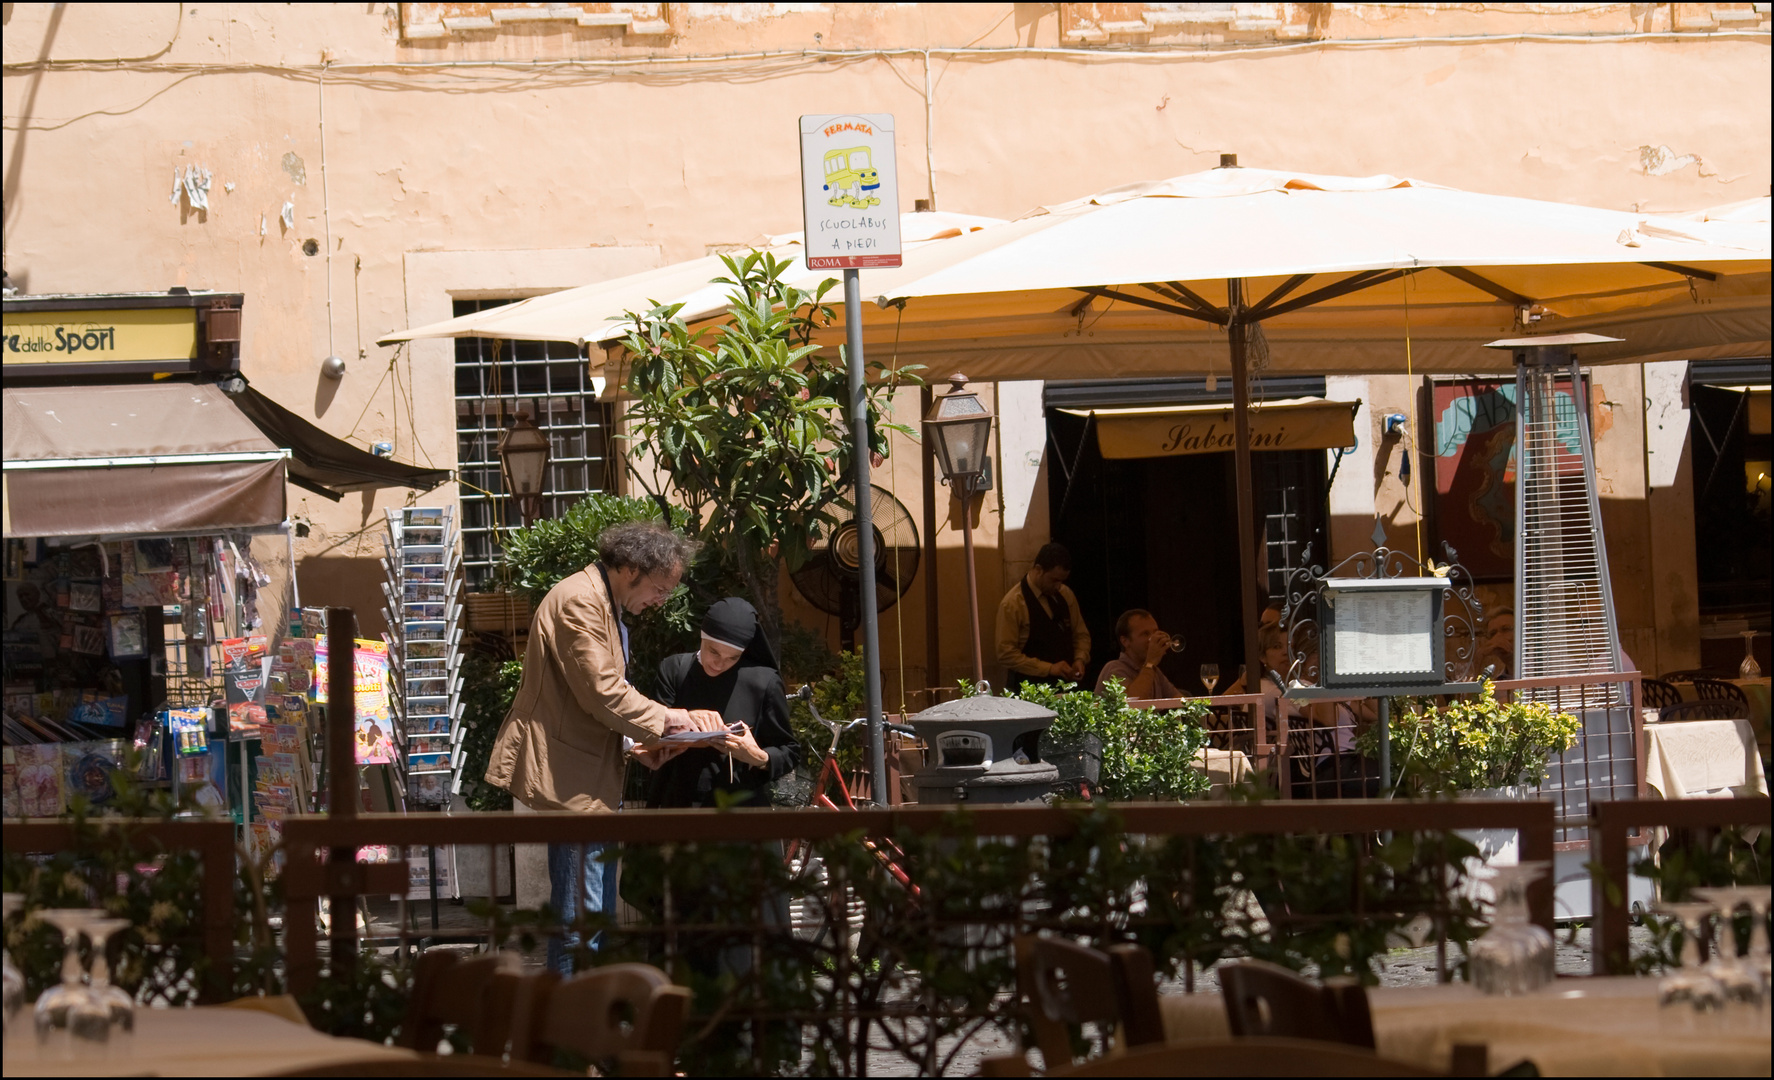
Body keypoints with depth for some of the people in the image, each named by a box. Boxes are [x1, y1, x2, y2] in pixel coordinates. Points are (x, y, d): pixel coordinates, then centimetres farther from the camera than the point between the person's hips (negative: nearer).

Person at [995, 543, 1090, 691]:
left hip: (1065, 684, 5)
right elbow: (1006, 653, -13)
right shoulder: (1012, 604, -10)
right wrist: (1049, 668, -18)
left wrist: (1080, 659, -1)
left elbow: (1081, 634, 21)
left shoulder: (1065, 595, 10)